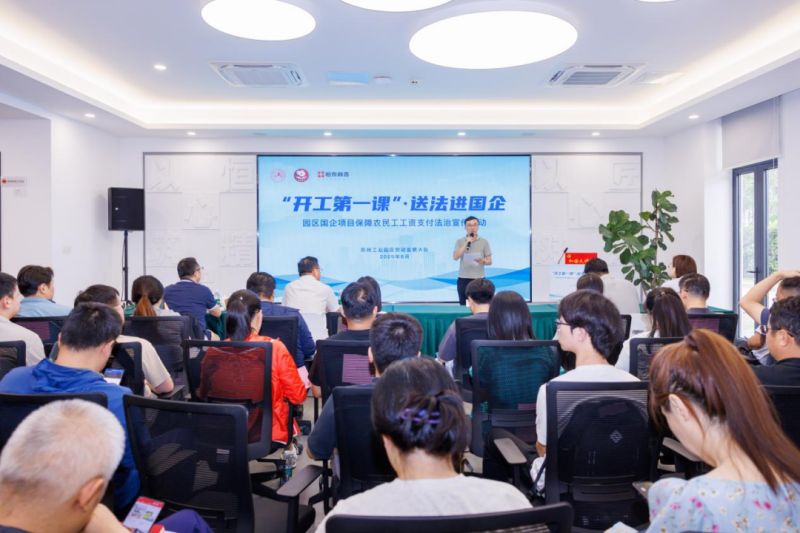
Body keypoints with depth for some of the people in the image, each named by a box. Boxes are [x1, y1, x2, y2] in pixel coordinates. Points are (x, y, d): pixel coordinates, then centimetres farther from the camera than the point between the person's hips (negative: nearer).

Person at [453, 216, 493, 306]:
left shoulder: (484, 242, 3)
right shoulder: (460, 241, 5)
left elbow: (489, 261, 3)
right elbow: (455, 257, -10)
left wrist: (483, 261, -19)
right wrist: (466, 243, -13)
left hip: (479, 279, -1)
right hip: (463, 279, 1)